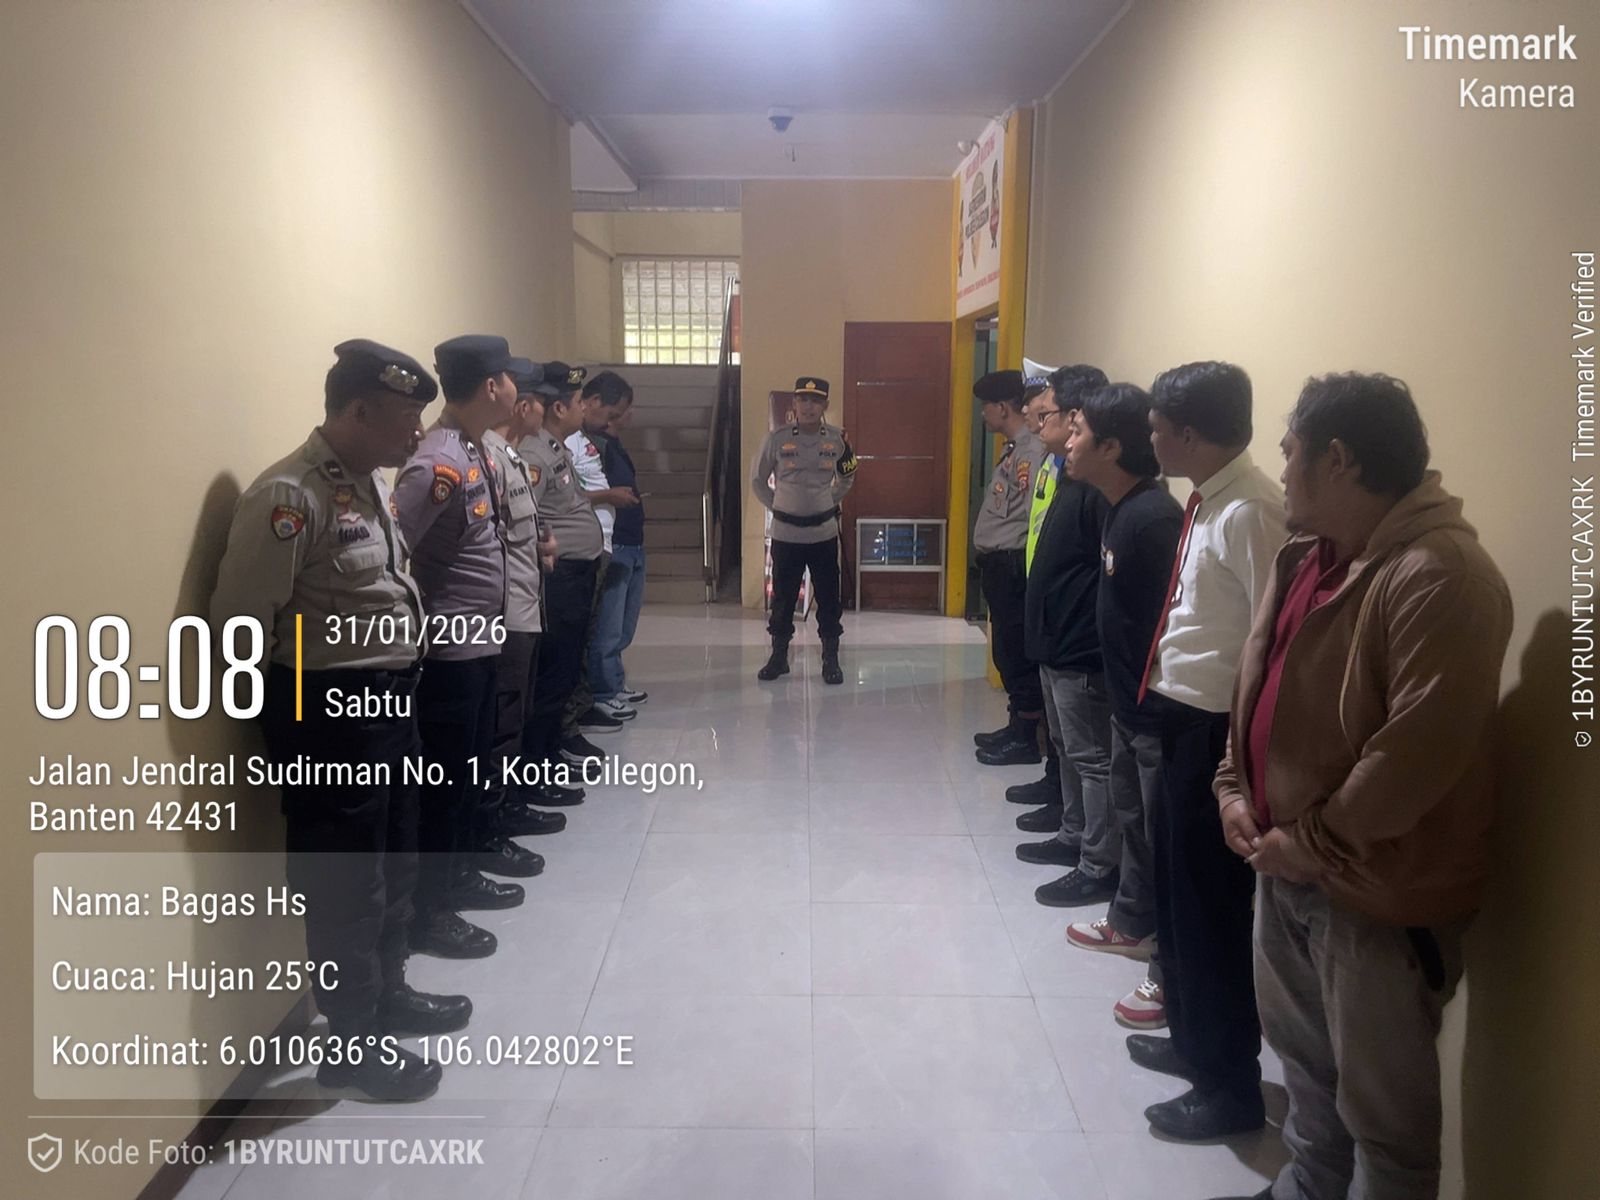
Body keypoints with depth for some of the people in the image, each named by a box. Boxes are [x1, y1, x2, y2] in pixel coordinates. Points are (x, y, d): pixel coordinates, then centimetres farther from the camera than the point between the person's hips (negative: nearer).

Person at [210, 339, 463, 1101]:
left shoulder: (372, 480, 7)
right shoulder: (290, 495, -21)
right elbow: (239, 622, -23)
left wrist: (395, 675, 8)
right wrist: (290, 702, -9)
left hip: (390, 697, 9)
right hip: (330, 710, -9)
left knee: (393, 861, 22)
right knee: (344, 878, 5)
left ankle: (387, 993, 43)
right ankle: (352, 1042, 23)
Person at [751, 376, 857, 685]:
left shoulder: (837, 439, -2)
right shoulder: (777, 439, -7)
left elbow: (847, 478, 14)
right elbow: (758, 480, 5)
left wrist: (830, 502, 2)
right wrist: (777, 506, 1)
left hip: (824, 532, 1)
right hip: (785, 532, -1)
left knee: (828, 598, 6)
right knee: (782, 598, 9)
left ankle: (831, 660, 17)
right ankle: (778, 657, 23)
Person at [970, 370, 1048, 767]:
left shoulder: (1032, 450, -16)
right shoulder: (1015, 448, 15)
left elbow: (1035, 518, -22)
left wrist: (1014, 565, -18)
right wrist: (990, 558, 12)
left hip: (1011, 566, -10)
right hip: (998, 565, 10)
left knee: (1018, 652, -2)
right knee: (1006, 650, 16)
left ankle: (1025, 739, 7)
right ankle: (1017, 727, 27)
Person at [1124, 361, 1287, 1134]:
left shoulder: (1249, 512, -21)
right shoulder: (1206, 501, 8)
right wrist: (1164, 684, 13)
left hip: (1217, 730, -10)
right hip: (1182, 716, 10)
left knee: (1213, 906, 4)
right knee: (1175, 885, 21)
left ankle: (1232, 1084, 23)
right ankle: (1192, 1037, 41)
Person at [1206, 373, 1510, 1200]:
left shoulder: (1439, 577, -23)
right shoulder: (1306, 556, 8)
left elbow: (1421, 750, -28)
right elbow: (1257, 681, 15)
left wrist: (1315, 845, -20)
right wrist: (1235, 788, 3)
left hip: (1376, 890, -9)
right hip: (1284, 867, 9)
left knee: (1381, 1106, 9)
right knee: (1304, 1060, 27)